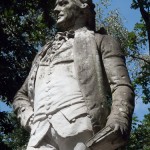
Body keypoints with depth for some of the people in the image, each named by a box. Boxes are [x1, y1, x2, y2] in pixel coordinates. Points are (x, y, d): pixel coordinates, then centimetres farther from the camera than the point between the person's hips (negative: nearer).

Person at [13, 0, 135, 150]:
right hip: (41, 133, 4)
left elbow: (121, 85, 5)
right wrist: (28, 117, 12)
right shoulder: (45, 52, 36)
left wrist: (118, 119, -18)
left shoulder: (101, 41, 21)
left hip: (80, 127, -4)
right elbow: (21, 95, 37)